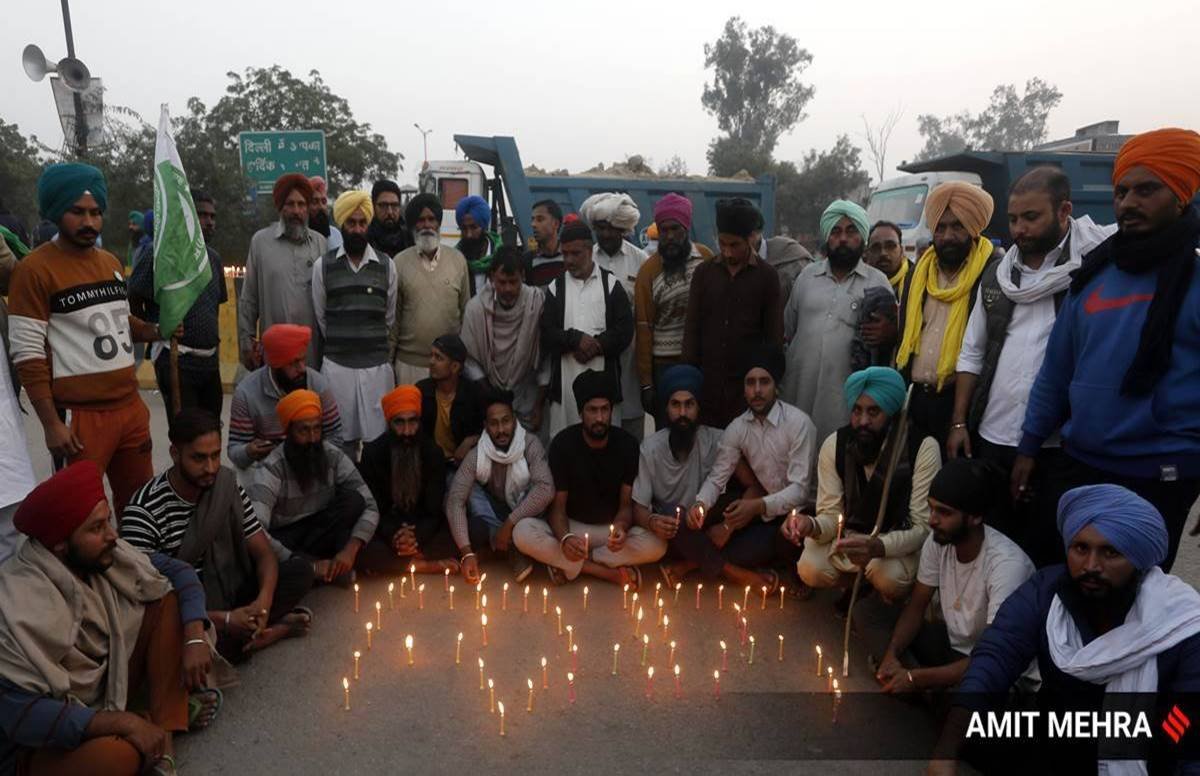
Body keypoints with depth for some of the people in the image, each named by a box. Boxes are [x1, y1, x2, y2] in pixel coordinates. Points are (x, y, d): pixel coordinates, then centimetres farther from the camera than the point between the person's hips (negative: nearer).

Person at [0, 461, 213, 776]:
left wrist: (194, 639, -14)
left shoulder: (104, 554, -10)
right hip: (45, 741, -8)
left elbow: (178, 572, 1)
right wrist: (123, 722, -33)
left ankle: (163, 732, -12)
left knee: (169, 600, -8)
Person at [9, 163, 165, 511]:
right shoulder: (35, 269, -9)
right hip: (81, 416, -6)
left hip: (131, 406, 7)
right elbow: (27, 354, -11)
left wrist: (156, 331, 3)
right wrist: (52, 424, -15)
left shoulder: (111, 262, 12)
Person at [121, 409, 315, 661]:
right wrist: (224, 619, -29)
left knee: (301, 571, -16)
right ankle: (277, 627, -12)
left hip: (226, 593, 3)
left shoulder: (226, 486, -3)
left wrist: (264, 601, -24)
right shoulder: (144, 510, -19)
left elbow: (263, 553, -3)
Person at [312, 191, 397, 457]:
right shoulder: (323, 265, 3)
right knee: (341, 440, 6)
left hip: (378, 366, 0)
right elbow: (320, 317, 10)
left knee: (379, 441, 1)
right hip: (337, 366, 0)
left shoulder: (386, 266, 4)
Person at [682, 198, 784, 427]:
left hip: (749, 382, -2)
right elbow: (692, 326, 6)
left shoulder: (766, 276, 1)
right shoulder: (704, 272, 6)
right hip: (707, 380, 2)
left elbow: (774, 334, 3)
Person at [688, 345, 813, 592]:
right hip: (758, 510, 5)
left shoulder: (798, 423, -17)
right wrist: (700, 503, -27)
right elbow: (717, 477, -4)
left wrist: (759, 506, -39)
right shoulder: (736, 428, -1)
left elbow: (799, 489, -21)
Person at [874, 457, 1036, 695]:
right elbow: (916, 607, -2)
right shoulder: (937, 540, -14)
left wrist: (915, 678, -32)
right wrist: (891, 654, -19)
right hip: (956, 644, 6)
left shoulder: (1007, 565, -31)